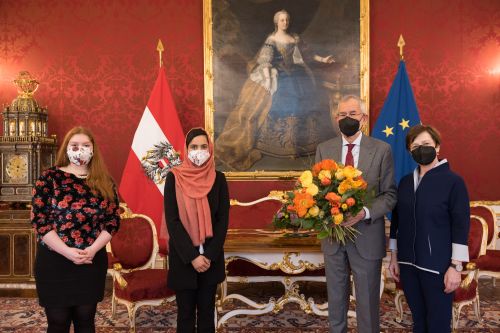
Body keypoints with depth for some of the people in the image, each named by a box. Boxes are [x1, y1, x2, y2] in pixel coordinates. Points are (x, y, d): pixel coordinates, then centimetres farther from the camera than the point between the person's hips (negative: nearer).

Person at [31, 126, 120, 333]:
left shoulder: (104, 182, 6)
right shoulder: (50, 178, -3)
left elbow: (113, 220, 3)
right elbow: (39, 219, -8)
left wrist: (92, 249, -12)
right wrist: (67, 251, -17)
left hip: (93, 261, 2)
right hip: (54, 261, -2)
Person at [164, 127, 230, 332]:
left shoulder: (218, 179, 0)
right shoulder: (174, 178, -5)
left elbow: (223, 220, -2)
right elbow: (172, 220, -10)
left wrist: (210, 255, -11)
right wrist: (191, 256, -15)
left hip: (211, 258, 2)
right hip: (182, 257, -1)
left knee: (207, 311, 10)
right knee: (185, 313, 7)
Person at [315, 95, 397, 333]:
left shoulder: (382, 150, -4)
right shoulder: (324, 149, 4)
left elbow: (390, 194, -5)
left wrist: (366, 213, -21)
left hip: (366, 236, -2)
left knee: (368, 301, 9)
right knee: (335, 298, 16)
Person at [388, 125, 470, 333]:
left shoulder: (453, 181, -7)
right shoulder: (405, 182, 9)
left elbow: (461, 226, -10)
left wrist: (456, 266, -13)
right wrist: (394, 257, 12)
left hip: (438, 265, -5)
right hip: (408, 262, 5)